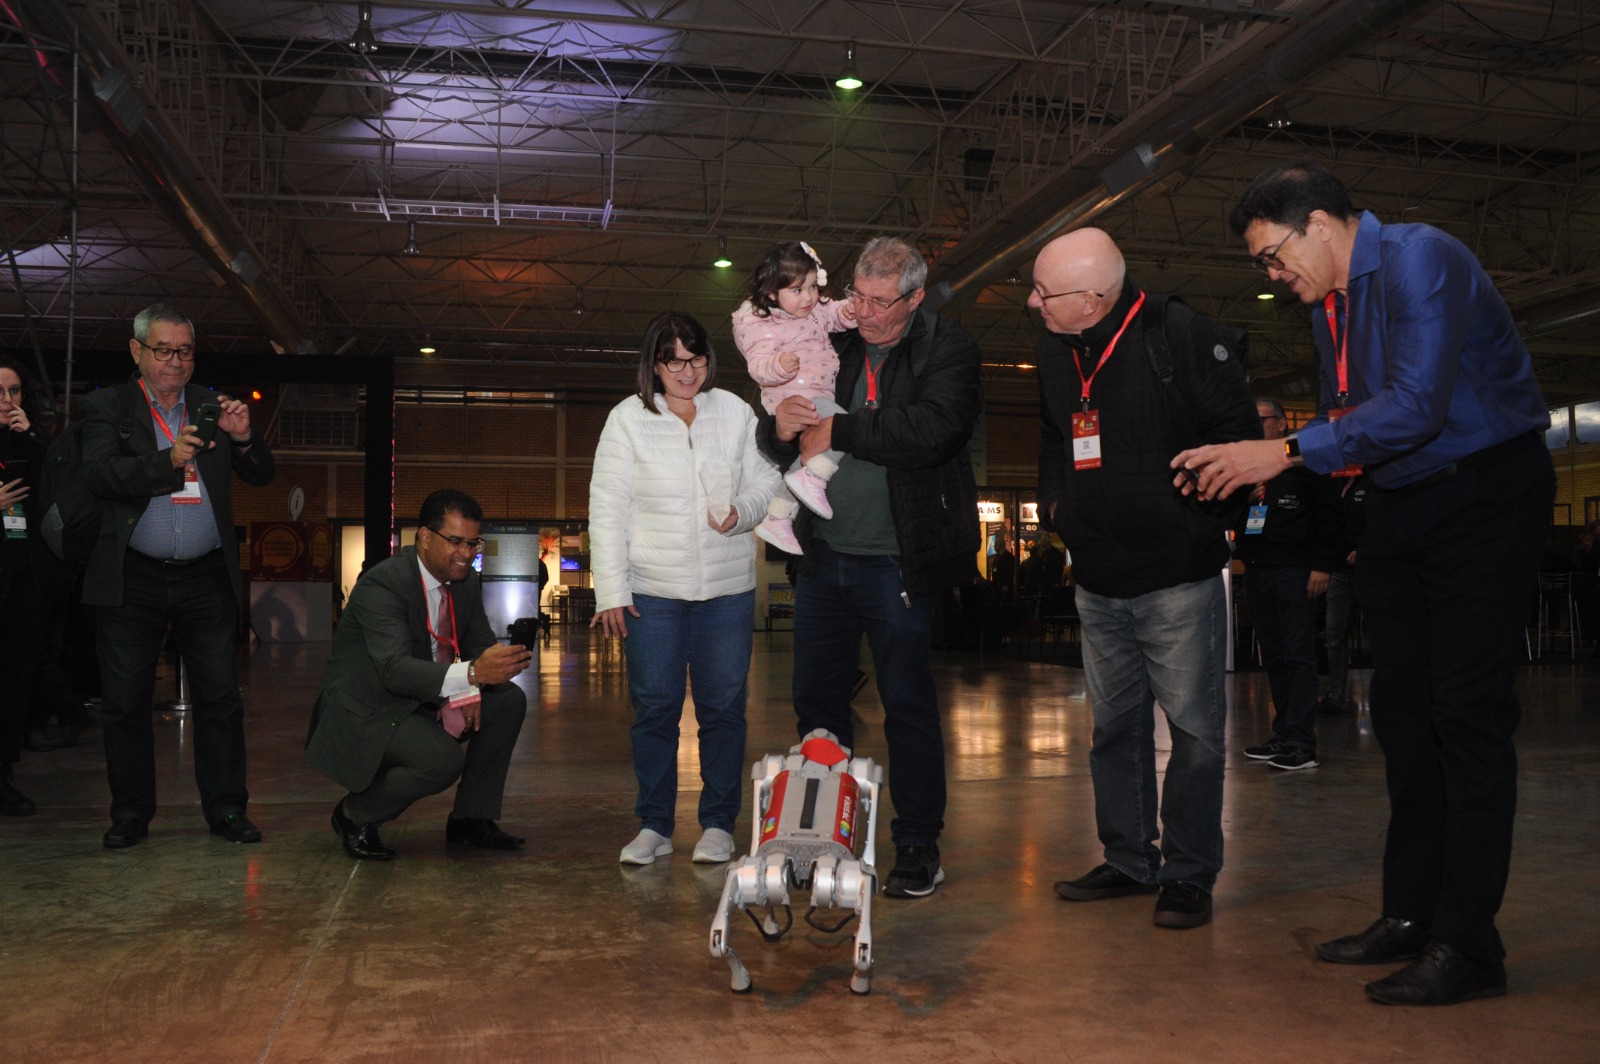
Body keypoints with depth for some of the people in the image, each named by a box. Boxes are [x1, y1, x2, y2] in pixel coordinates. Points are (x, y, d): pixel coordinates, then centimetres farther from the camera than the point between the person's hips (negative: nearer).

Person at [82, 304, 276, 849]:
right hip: (133, 579, -1)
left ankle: (226, 808, 12)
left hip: (206, 579, 1)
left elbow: (262, 476, 6)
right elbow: (99, 474, -11)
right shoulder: (107, 406, 5)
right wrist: (169, 460, -25)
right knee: (125, 701, 6)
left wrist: (244, 437, -14)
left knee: (221, 697, 2)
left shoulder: (214, 407, 11)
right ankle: (131, 813, 19)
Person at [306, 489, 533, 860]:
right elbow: (394, 669, -36)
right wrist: (472, 673, -51)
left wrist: (471, 690, -16)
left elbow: (481, 645, 8)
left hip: (424, 700, 8)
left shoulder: (466, 580, 0)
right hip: (365, 710, -8)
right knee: (444, 759, -30)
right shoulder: (381, 585, -24)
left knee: (510, 700, -8)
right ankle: (355, 815, -3)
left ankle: (471, 818, 4)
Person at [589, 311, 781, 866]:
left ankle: (718, 824, 19)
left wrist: (743, 511, -12)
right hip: (652, 590, -1)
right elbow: (606, 508, -2)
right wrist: (611, 592, -7)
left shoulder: (736, 412, 5)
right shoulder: (628, 419, 0)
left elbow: (766, 480, 11)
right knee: (653, 709, 4)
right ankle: (654, 825, 18)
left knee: (723, 708, 6)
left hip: (728, 588, 1)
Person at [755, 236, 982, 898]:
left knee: (908, 706, 4)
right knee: (816, 701, 12)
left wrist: (836, 431, -15)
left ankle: (918, 846, 18)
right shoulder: (830, 346, 9)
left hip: (896, 564, -5)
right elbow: (776, 441, 13)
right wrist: (780, 428, -11)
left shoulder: (947, 351, -4)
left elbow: (932, 430, -23)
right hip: (822, 555, 5)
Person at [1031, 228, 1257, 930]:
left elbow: (1238, 430, -8)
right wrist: (1055, 505, 12)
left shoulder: (1180, 334, -12)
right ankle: (1130, 861, 26)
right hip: (1098, 581, 6)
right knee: (1114, 725, 13)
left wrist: (1206, 518, -8)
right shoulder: (1054, 353, 8)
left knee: (1193, 726, 0)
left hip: (1179, 578, -6)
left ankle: (1190, 874, 13)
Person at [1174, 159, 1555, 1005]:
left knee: (1467, 711, -9)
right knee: (1401, 708, 9)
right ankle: (1410, 914, 18)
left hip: (1483, 496, -9)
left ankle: (1467, 945, -2)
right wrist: (1246, 461, 3)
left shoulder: (1419, 259, -17)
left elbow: (1415, 405, -28)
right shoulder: (1328, 303, 9)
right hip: (1400, 506, 9)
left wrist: (1286, 452, -25)